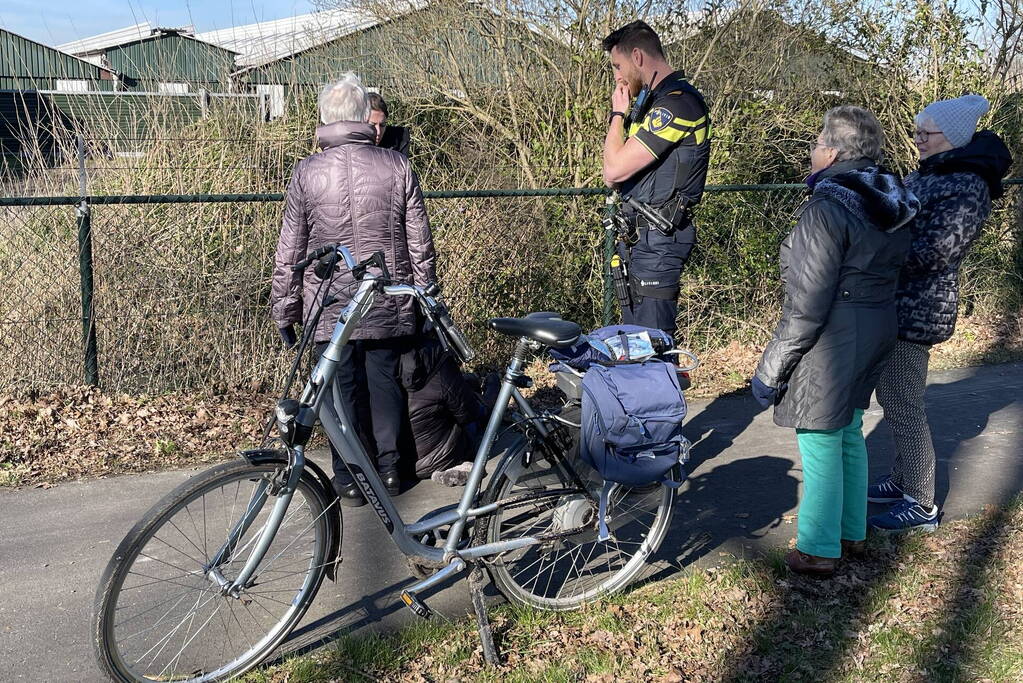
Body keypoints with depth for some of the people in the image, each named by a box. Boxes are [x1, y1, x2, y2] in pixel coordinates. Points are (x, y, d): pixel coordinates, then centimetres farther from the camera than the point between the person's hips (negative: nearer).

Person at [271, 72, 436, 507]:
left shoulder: (306, 173, -4)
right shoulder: (397, 167, -2)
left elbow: (289, 252, -1)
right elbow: (420, 243, 1)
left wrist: (284, 312, 8)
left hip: (330, 307, -1)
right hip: (390, 305, 1)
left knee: (342, 387, 8)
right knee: (385, 381, 13)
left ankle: (349, 479, 14)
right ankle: (389, 468, 21)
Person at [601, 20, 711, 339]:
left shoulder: (676, 103, -16)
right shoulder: (659, 100, 17)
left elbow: (614, 169, -19)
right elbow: (615, 174, 18)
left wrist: (618, 113, -8)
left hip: (656, 240, -11)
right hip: (642, 236, 11)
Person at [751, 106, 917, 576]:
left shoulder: (828, 210, -21)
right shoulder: (890, 206, 8)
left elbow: (808, 303, -22)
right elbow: (889, 272, 15)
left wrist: (772, 367, -15)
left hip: (831, 342, -9)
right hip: (876, 335, 9)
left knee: (820, 445, 1)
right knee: (849, 434, 21)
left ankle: (818, 550, 12)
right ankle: (852, 533, 33)